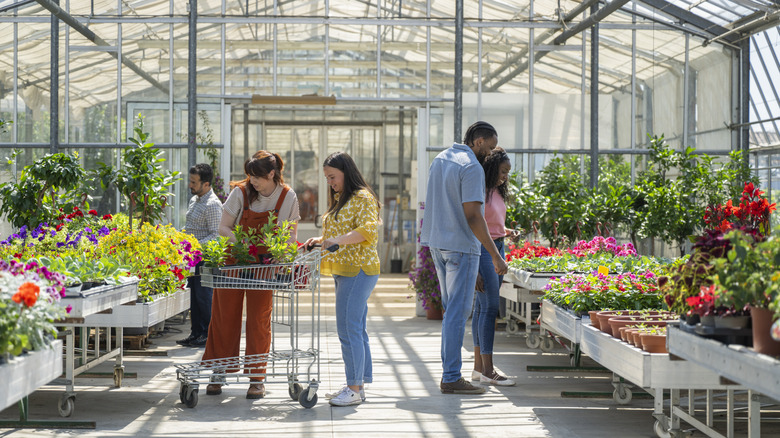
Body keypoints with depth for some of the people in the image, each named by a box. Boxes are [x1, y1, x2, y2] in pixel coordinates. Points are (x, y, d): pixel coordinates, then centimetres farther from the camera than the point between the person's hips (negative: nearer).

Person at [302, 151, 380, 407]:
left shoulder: (362, 198, -7)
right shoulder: (340, 200, 22)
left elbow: (368, 230, -20)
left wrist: (338, 240, -29)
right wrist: (321, 240, 11)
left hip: (358, 270, -10)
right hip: (344, 271, 10)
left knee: (348, 328, -12)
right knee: (356, 329, 10)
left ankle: (355, 389, -9)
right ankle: (359, 384, 14)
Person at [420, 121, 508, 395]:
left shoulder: (440, 159, 12)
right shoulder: (472, 168, -16)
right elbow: (473, 217, -20)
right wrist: (495, 255, -18)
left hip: (437, 243, 9)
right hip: (461, 247, -9)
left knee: (451, 308, 16)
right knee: (457, 312, -6)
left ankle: (450, 370, 18)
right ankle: (451, 379, -4)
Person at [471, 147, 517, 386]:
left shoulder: (497, 192, 14)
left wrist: (506, 231, 8)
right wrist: (474, 270, -19)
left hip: (498, 248, 9)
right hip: (482, 250, -9)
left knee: (482, 307, 10)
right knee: (489, 307, -10)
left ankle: (478, 367, 13)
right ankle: (487, 371, -8)